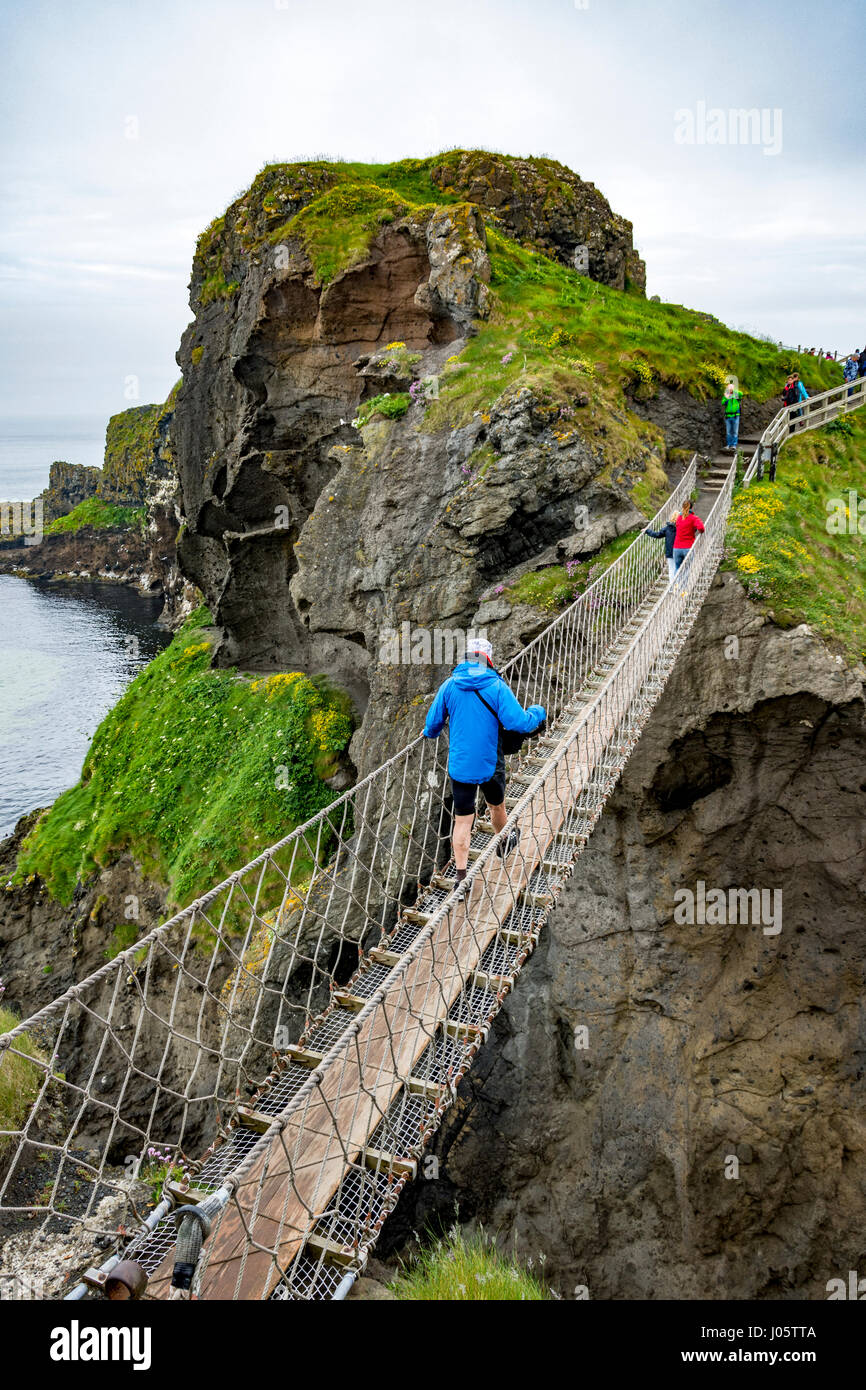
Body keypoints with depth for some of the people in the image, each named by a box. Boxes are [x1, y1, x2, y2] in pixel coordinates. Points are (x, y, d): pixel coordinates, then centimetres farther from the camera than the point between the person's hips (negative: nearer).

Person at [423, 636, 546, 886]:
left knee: (462, 820, 7)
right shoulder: (497, 687, -13)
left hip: (459, 766, 1)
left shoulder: (449, 686, -5)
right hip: (490, 764, -1)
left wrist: (429, 733, 26)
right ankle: (504, 843, 53)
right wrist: (537, 712, 2)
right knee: (497, 806, 26)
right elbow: (520, 723, -19)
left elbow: (433, 723, 2)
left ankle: (462, 877, 6)